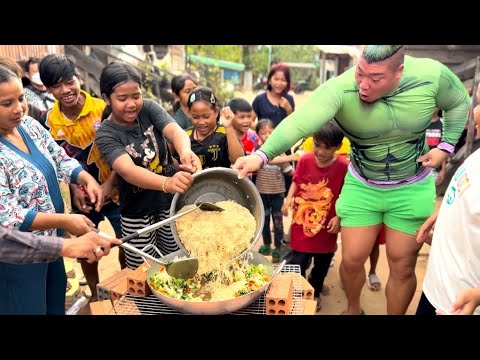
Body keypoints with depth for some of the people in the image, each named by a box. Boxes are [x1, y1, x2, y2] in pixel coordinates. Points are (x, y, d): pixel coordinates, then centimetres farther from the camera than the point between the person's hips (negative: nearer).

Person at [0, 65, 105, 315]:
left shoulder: (30, 125, -3)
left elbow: (60, 160, 6)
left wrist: (87, 179, -13)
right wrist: (64, 221, -28)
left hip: (51, 240, 7)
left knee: (56, 302, 25)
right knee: (31, 307, 14)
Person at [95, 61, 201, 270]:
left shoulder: (148, 108, -7)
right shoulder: (106, 134, -16)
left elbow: (174, 131, -24)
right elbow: (128, 171, -33)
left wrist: (185, 151, -49)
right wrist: (166, 183, -53)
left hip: (170, 201, 3)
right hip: (137, 211, -2)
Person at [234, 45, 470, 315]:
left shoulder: (432, 74, -20)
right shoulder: (340, 89, -28)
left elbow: (459, 103, 3)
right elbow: (301, 120, -47)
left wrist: (446, 146, -8)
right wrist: (262, 155, -62)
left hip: (412, 189, 1)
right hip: (362, 187, 0)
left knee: (403, 266, 8)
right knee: (352, 259, 7)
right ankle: (353, 309, 39)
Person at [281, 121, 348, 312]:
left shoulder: (343, 167, -15)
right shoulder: (305, 160, -10)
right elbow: (296, 181, 5)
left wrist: (339, 217, -12)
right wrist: (289, 198, -11)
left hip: (326, 225, 0)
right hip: (302, 222, 0)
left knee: (322, 264, 19)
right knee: (297, 263, 5)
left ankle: (315, 292, 43)